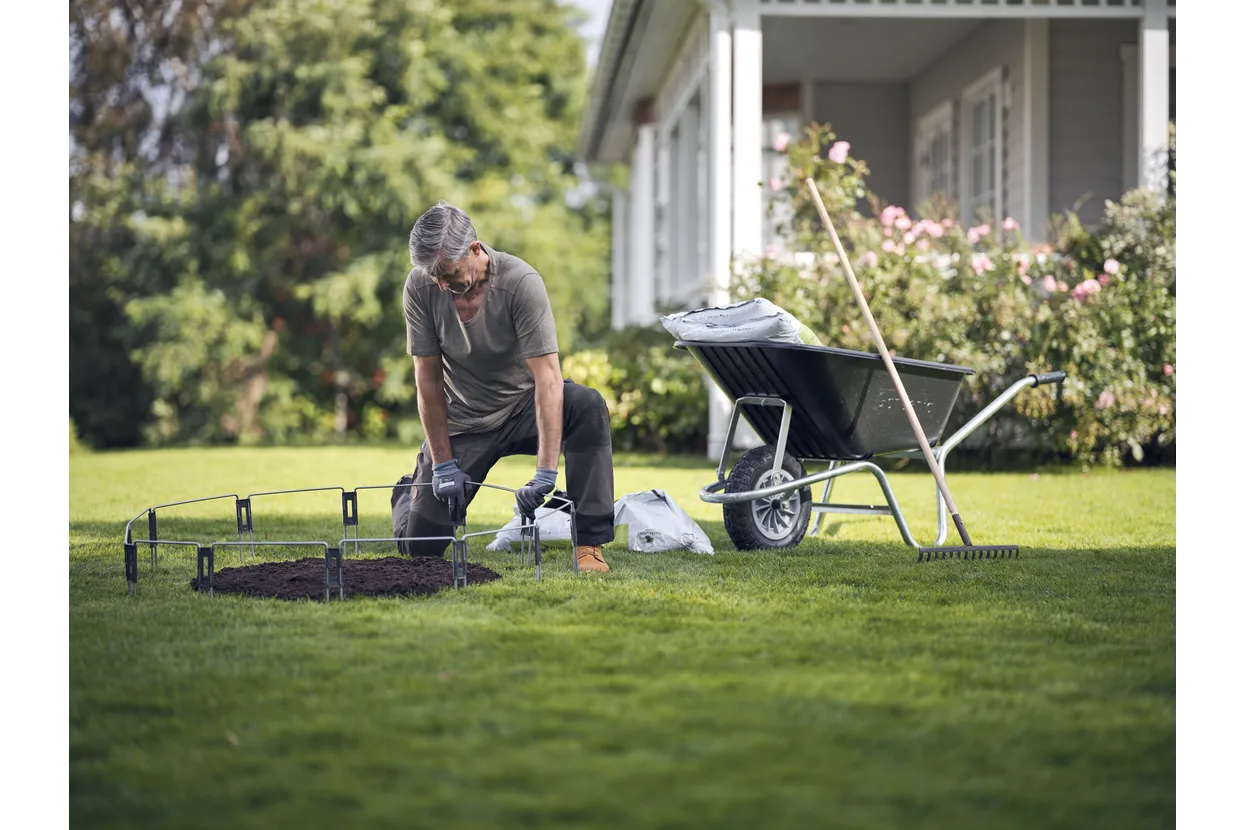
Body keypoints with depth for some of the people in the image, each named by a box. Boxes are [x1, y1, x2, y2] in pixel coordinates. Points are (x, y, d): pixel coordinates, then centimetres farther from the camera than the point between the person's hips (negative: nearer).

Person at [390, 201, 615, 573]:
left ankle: (589, 542, -29)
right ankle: (411, 492, 32)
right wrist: (443, 464, -12)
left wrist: (545, 472, -39)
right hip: (462, 421, 2)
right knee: (418, 544, -6)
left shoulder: (521, 282, -26)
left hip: (524, 406, -1)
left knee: (588, 406, -35)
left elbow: (548, 377, -31)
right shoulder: (420, 286, -16)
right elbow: (428, 377, -10)